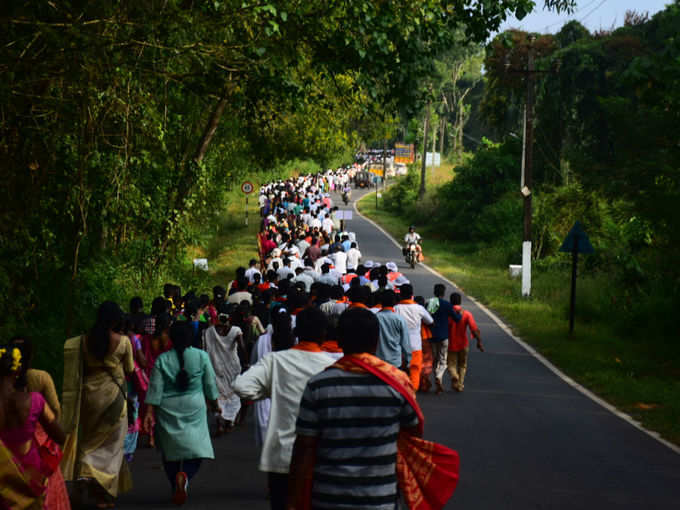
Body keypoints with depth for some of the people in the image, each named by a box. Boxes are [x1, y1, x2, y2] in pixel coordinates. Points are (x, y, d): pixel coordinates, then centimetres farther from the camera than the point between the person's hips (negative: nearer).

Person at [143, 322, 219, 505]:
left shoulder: (162, 359, -4)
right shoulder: (202, 356, -5)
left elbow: (155, 388, -6)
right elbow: (210, 384, 3)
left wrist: (150, 411, -3)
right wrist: (214, 403, 18)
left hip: (168, 410, 1)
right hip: (194, 407, -1)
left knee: (171, 451, 13)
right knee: (196, 448, 3)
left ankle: (176, 490, 15)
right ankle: (185, 475, -25)